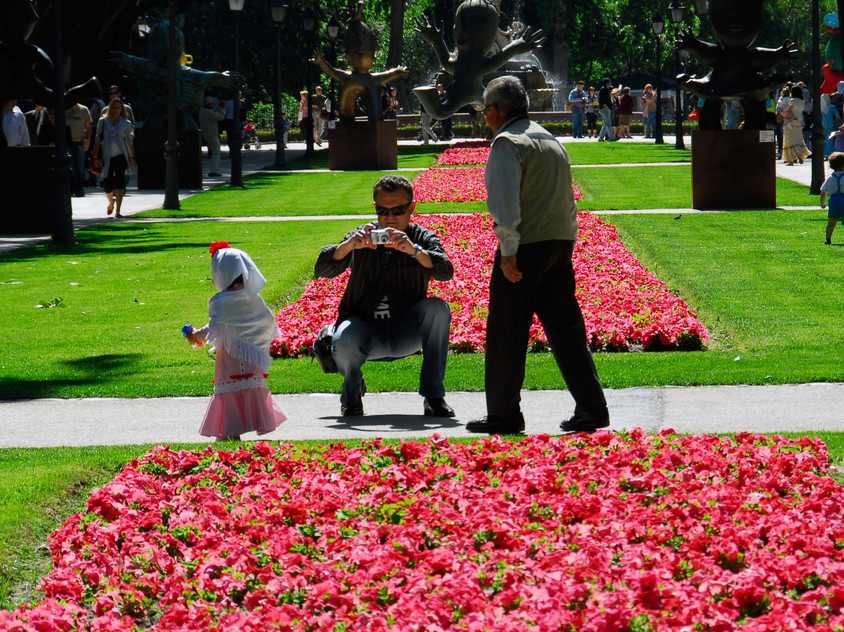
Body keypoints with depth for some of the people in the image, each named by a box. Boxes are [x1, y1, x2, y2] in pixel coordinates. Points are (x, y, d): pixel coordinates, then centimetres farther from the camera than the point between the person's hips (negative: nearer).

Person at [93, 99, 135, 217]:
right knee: (107, 184, 1)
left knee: (119, 182, -14)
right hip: (107, 156, 1)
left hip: (120, 155, -1)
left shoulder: (126, 123, 8)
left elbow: (129, 142, 12)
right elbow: (98, 140, 8)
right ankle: (111, 202, 35)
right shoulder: (103, 122, 8)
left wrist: (132, 158, 8)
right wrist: (95, 157, 1)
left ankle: (117, 211, -16)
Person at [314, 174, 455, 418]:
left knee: (438, 308, -28)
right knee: (344, 341, -35)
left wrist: (414, 250, -39)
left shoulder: (424, 239, 0)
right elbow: (322, 270, -13)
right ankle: (353, 387, 5)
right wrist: (349, 245, -32)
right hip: (364, 329, -1)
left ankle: (434, 396, -17)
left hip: (406, 334, 1)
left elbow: (445, 272, -21)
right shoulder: (362, 237, 1)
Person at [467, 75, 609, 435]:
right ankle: (591, 409, 6)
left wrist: (508, 251, -20)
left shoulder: (507, 143, -7)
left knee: (506, 334, -1)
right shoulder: (551, 141, 20)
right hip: (560, 244, 8)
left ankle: (503, 415, 1)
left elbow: (506, 200, -19)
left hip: (526, 246, -8)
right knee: (566, 329, 9)